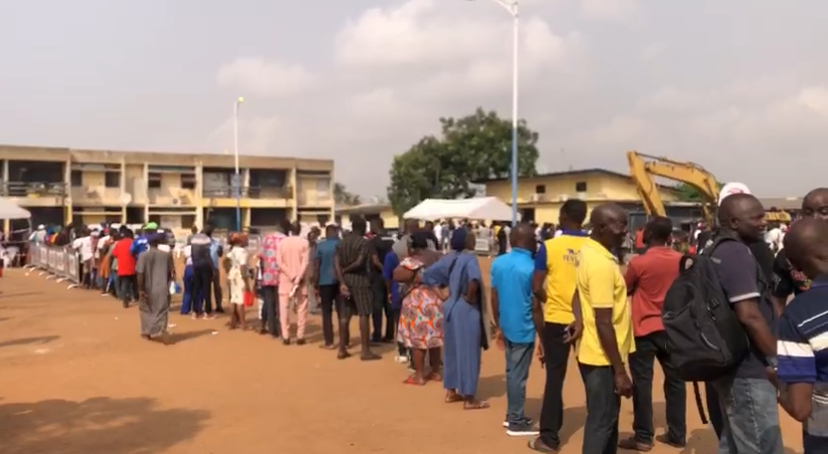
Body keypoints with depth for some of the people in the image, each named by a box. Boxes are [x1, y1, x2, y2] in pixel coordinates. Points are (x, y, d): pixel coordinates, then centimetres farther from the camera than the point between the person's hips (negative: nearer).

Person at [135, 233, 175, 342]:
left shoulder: (143, 255, -7)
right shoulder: (167, 255, -1)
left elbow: (140, 273, -12)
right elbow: (171, 272, 5)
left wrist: (140, 289, -9)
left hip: (148, 289, 0)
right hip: (162, 289, 0)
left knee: (147, 310, 16)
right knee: (160, 311, 6)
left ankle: (147, 332, 23)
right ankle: (158, 333, -1)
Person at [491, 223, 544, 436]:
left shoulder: (498, 263, 1)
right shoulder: (531, 267, -17)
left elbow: (494, 298, 7)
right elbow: (535, 307, -14)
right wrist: (543, 338, -6)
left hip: (507, 327, 6)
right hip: (524, 330, -6)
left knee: (512, 372, 19)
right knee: (518, 376, 3)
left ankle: (512, 415, 30)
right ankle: (516, 422, 14)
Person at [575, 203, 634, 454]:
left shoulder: (589, 250, 6)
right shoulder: (601, 263, -24)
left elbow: (579, 295, 17)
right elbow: (604, 323, -24)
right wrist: (620, 371, -20)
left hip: (594, 351, 9)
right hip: (602, 356, -9)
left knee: (606, 416, 21)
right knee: (601, 421, 2)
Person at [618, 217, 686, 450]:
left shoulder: (639, 262, -14)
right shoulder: (680, 261, -1)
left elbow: (625, 290, 0)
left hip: (644, 328, -4)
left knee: (642, 382, 2)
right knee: (675, 380, 13)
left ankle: (643, 436, 6)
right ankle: (677, 434, 20)